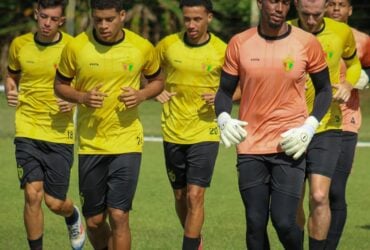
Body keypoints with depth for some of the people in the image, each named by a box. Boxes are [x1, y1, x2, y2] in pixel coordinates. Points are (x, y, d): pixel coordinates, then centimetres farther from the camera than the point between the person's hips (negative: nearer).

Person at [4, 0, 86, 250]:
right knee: (33, 194, -11)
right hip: (28, 132, 1)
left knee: (55, 202, 2)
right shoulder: (20, 45, 1)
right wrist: (10, 91, -2)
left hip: (60, 134, -1)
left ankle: (73, 216, 39)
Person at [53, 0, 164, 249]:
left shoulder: (142, 48, -4)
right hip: (90, 143, 1)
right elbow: (60, 84, 7)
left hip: (127, 142, -1)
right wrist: (82, 97, -14)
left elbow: (157, 81, 13)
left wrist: (141, 95, -9)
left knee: (119, 216, -11)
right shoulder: (76, 47, -5)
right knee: (94, 221, 8)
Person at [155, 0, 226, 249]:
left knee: (195, 196, -12)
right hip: (173, 133, 3)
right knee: (180, 196, 13)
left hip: (205, 133, -3)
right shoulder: (168, 45, -2)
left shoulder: (222, 51, -7)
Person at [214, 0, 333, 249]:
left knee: (284, 221, -10)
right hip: (251, 147, 2)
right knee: (255, 224, 4)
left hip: (290, 146, -2)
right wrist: (224, 119, -12)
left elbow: (324, 90, 8)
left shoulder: (307, 43, -2)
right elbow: (225, 91, 10)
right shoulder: (239, 44, 1)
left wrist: (309, 127, -7)